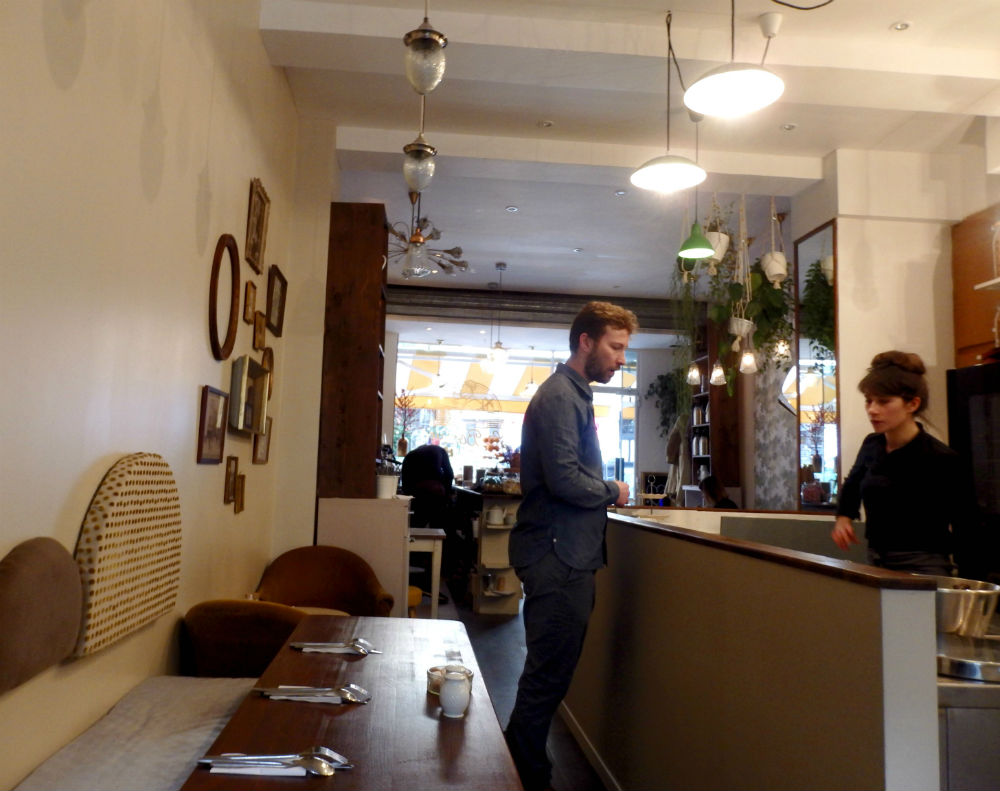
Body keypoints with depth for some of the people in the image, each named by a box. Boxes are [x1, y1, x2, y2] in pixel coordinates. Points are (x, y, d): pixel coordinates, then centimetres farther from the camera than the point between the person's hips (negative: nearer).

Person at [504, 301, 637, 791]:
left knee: (549, 674, 17)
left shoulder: (575, 394, 18)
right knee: (548, 676, -2)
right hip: (558, 557, -10)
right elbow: (564, 479, -24)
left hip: (568, 554, 10)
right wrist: (613, 492, -8)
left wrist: (604, 493, 6)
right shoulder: (559, 396, -14)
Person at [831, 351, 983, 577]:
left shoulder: (941, 460, -13)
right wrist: (844, 516, 9)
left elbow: (966, 533, -9)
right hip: (875, 565, 5)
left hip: (922, 570, -5)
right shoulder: (872, 446, 3)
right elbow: (853, 483, 25)